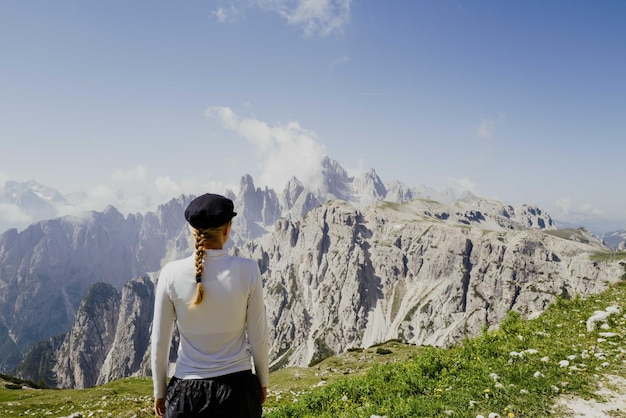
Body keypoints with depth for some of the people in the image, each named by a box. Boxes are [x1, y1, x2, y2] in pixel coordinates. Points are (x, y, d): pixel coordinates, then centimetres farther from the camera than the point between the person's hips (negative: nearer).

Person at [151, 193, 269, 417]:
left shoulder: (171, 273, -12)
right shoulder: (247, 270, -14)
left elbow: (159, 342, -3)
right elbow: (258, 336, -6)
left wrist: (159, 391, 11)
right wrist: (263, 381, 10)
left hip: (187, 392, 0)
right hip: (237, 388, 0)